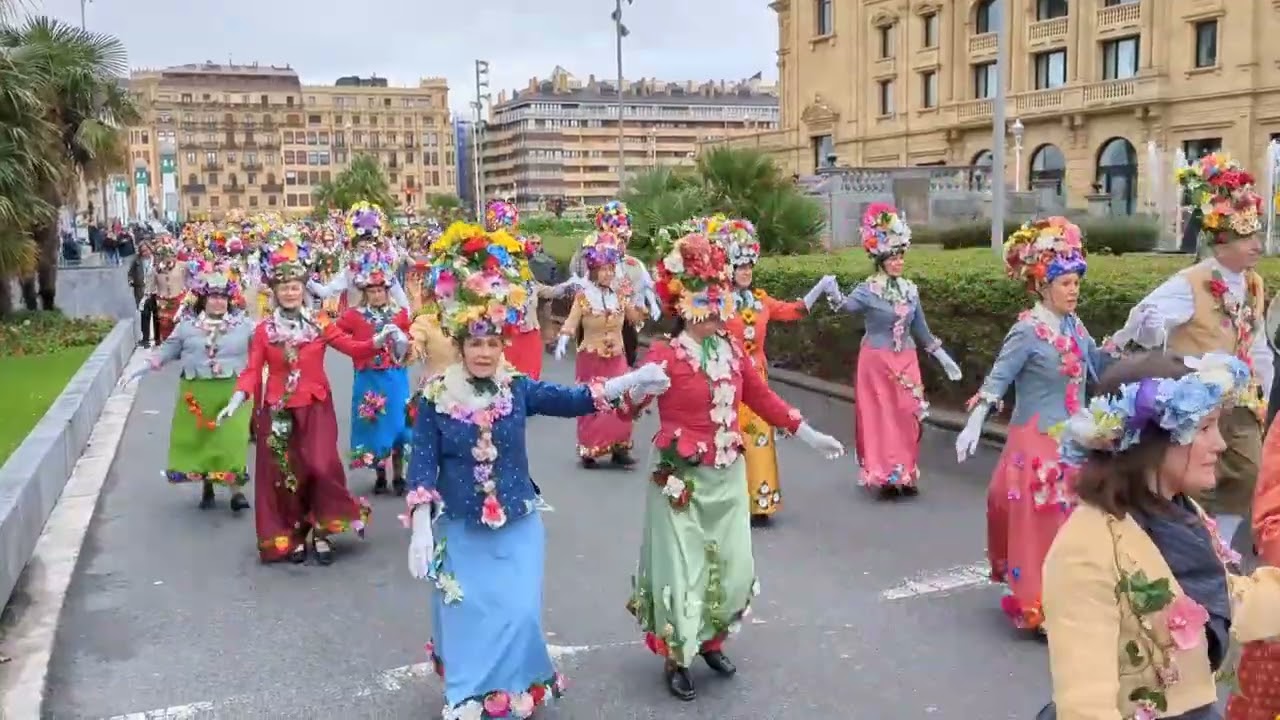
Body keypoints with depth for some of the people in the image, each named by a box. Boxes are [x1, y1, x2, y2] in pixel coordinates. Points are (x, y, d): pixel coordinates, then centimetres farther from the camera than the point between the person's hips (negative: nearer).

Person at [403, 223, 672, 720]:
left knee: (518, 615, 2)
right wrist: (420, 528, -16)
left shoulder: (517, 388, -5)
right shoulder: (435, 396, -10)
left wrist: (630, 380, -29)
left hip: (517, 526, 1)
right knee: (468, 618, 9)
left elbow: (573, 401, -15)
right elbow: (422, 464, -9)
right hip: (460, 530, -1)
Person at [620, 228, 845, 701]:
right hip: (682, 479, -6)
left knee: (732, 568, 13)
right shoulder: (664, 355, -15)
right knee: (683, 570, 2)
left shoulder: (732, 350, 4)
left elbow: (763, 399, 13)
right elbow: (628, 407, -23)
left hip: (728, 477, 6)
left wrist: (807, 434, 13)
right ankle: (676, 658, 22)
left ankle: (712, 643, 36)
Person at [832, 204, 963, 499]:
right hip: (877, 362, -5)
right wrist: (832, 293, -53)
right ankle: (884, 476, 9)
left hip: (906, 362, 5)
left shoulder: (910, 290, 6)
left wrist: (943, 358, 14)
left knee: (907, 418, 8)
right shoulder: (868, 290, -10)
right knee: (880, 418, 0)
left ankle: (906, 475, 20)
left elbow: (921, 330, 14)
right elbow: (848, 306, -32)